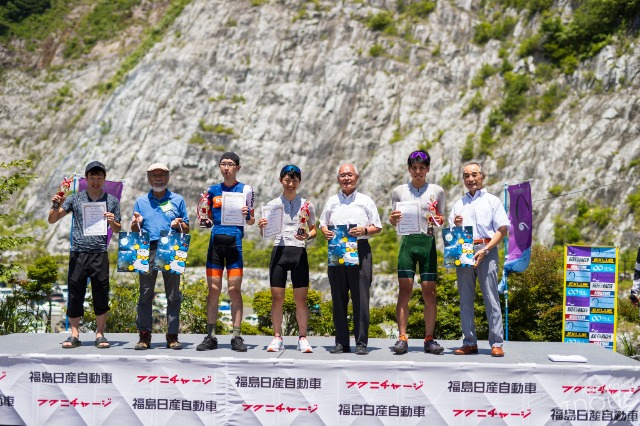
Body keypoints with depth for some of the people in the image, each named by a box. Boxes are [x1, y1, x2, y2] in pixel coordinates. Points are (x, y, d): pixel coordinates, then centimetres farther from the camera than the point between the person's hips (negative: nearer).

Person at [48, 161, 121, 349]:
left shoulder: (112, 201, 11)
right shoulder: (75, 199, 10)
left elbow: (118, 230, 17)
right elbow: (52, 220, 12)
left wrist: (112, 222, -4)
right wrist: (56, 206, -7)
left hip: (100, 254, 0)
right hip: (78, 253, 0)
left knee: (101, 294, 1)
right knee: (75, 293, 2)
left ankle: (100, 335, 9)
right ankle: (74, 335, 8)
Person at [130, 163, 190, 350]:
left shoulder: (178, 200, 14)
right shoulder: (141, 201, 17)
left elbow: (187, 230, 13)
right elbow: (134, 232, 17)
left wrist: (180, 225, -8)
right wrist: (135, 224, -4)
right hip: (147, 250, 1)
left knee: (173, 295, -1)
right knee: (145, 294, -2)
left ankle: (173, 335, 3)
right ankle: (144, 335, 1)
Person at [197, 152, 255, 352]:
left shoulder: (245, 189, 5)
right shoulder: (213, 190, 13)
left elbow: (251, 221, 6)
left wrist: (247, 215, -15)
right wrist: (205, 221, -2)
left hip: (234, 242, -3)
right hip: (216, 241, 3)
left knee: (234, 289, -3)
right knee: (213, 289, 2)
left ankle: (236, 337, 3)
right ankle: (210, 336, 7)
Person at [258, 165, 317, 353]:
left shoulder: (307, 205, 6)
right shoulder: (272, 204, 6)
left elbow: (314, 230, 13)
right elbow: (265, 234, 9)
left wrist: (307, 236, -8)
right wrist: (262, 228, -13)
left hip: (299, 252, 0)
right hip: (279, 251, 0)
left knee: (301, 298, 0)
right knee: (277, 297, 1)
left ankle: (303, 338, 9)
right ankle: (277, 338, 10)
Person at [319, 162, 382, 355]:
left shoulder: (366, 201, 10)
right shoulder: (332, 201, 17)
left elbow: (377, 227, 9)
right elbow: (323, 224, 21)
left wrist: (365, 230, -10)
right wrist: (325, 231, -1)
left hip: (360, 250, -2)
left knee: (360, 297, -5)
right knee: (338, 297, 3)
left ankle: (361, 343, 0)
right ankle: (341, 342, 9)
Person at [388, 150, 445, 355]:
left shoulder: (437, 191, 9)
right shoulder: (399, 191, 10)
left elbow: (441, 219, 14)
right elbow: (394, 222, 13)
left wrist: (440, 221, -9)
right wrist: (393, 219, -9)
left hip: (428, 242, 0)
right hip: (407, 242, 0)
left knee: (429, 293, 0)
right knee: (404, 292, -6)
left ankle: (429, 339, 6)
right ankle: (402, 338, -4)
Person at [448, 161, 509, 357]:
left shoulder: (492, 201, 9)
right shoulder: (459, 204, 21)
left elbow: (502, 230, 0)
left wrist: (485, 250, -13)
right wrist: (455, 225, -2)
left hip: (486, 251, -4)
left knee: (491, 298, -7)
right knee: (465, 298, 3)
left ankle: (496, 343, -6)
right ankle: (469, 342, 8)